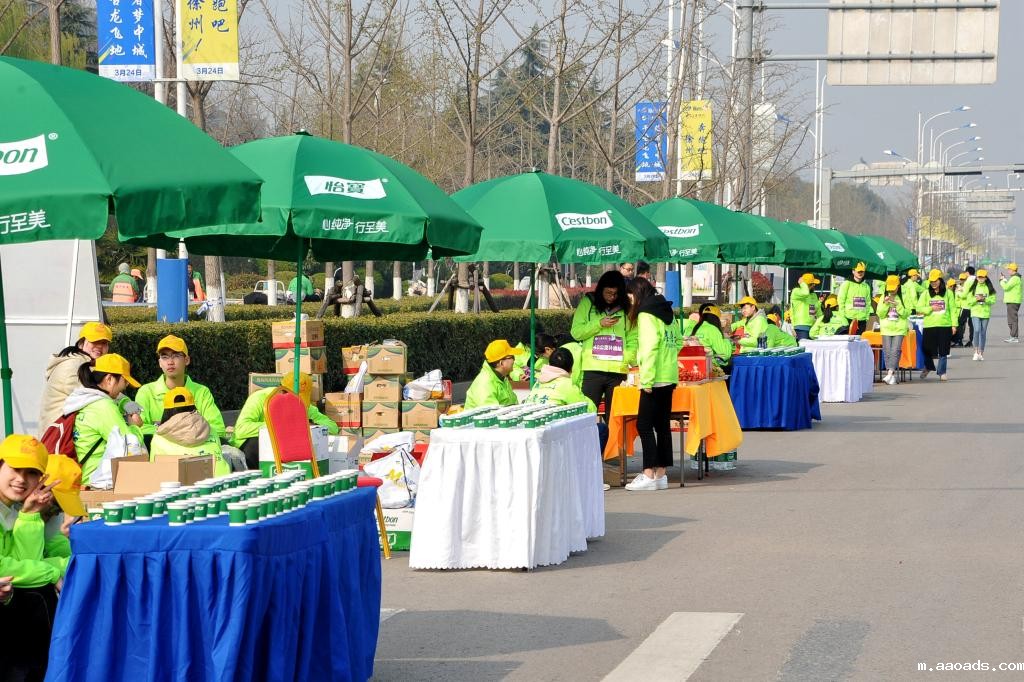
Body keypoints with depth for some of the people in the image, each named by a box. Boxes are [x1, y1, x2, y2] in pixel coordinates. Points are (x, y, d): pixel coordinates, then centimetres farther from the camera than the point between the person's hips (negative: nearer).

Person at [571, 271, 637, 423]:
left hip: (618, 371, 2)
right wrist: (599, 324, -10)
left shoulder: (626, 307, 10)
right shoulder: (588, 303, 6)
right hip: (592, 370, -2)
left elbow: (633, 338, 6)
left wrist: (628, 359, -11)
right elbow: (576, 332, 2)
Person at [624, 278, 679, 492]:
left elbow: (650, 347, -19)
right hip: (669, 377, 9)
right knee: (662, 425, 10)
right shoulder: (666, 311, 15)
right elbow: (678, 342, 20)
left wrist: (646, 379, -19)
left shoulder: (646, 314, -11)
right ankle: (661, 474, 12)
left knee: (644, 425, -6)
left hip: (655, 378, -9)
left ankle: (649, 475, -10)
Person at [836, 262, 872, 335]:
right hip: (849, 319, -5)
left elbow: (868, 303, 17)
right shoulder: (846, 284, -1)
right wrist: (843, 317, -9)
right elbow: (841, 301, -4)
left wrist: (867, 317, 8)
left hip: (862, 320, 5)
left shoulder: (866, 286, 14)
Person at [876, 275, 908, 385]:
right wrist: (885, 304, -9)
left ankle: (890, 373, -23)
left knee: (895, 351, -15)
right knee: (887, 352, -3)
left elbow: (906, 314, -2)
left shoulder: (903, 297, 3)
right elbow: (879, 314, 6)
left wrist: (898, 305, -15)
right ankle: (892, 376, 1)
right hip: (886, 329, 3)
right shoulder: (884, 297, 10)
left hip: (899, 329, -3)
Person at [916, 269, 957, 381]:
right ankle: (928, 367, 31)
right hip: (929, 326, 1)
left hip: (945, 325, -1)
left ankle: (942, 372, 13)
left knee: (943, 351, 2)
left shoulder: (948, 293, 4)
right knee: (928, 350, 4)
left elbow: (953, 309, 4)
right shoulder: (926, 294, 6)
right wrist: (931, 308, -11)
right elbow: (919, 308, 4)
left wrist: (954, 324, -2)